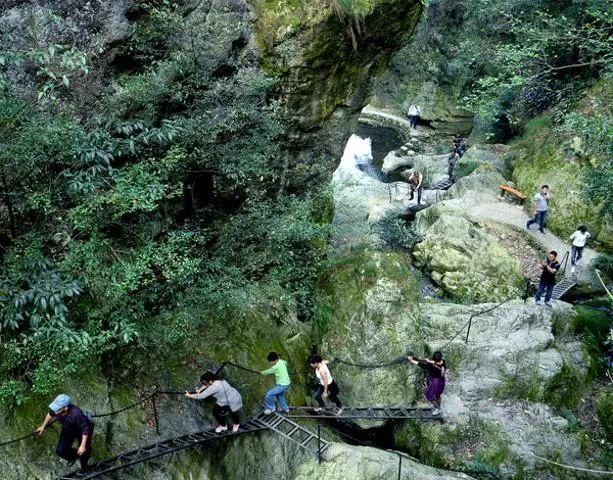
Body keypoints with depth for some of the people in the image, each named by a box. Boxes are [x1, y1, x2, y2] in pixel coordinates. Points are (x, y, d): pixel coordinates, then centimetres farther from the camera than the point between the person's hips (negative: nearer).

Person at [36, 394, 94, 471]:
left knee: (83, 452, 5)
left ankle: (84, 469, 38)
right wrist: (43, 426, 13)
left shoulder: (76, 414, -45)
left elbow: (85, 429, -33)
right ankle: (73, 455, 34)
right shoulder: (55, 409, -29)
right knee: (60, 451, -1)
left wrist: (83, 446, -29)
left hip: (81, 430, -5)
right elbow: (50, 414, -2)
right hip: (68, 429, 5)